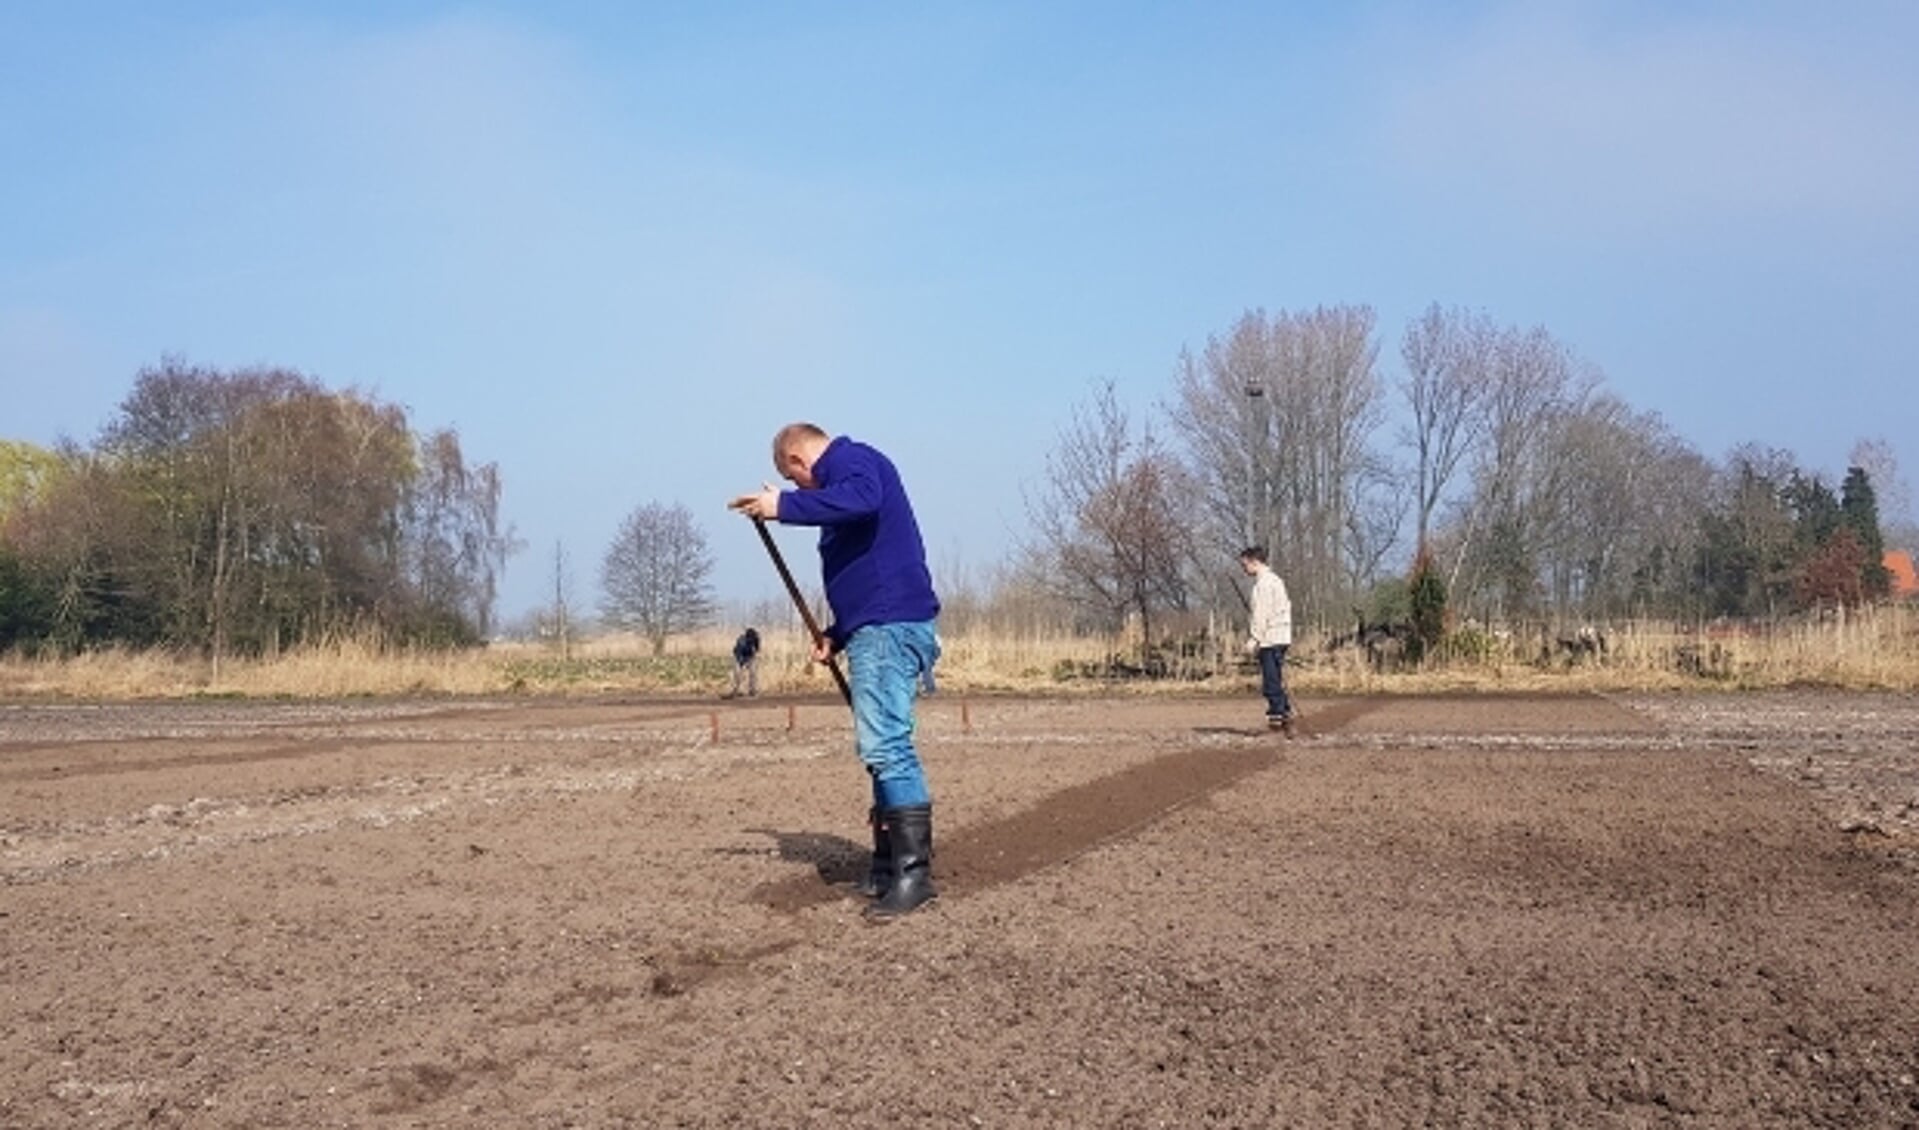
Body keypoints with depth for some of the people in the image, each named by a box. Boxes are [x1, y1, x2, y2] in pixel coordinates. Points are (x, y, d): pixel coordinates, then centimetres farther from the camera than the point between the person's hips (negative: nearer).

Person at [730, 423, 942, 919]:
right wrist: (837, 635, 22)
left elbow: (861, 498, -30)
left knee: (885, 745, -15)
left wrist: (784, 505, -24)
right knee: (883, 747, 14)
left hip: (889, 625, -11)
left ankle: (914, 873, -15)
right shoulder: (845, 474, 27)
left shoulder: (852, 459, -3)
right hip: (881, 626, 11)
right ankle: (889, 864, 21)